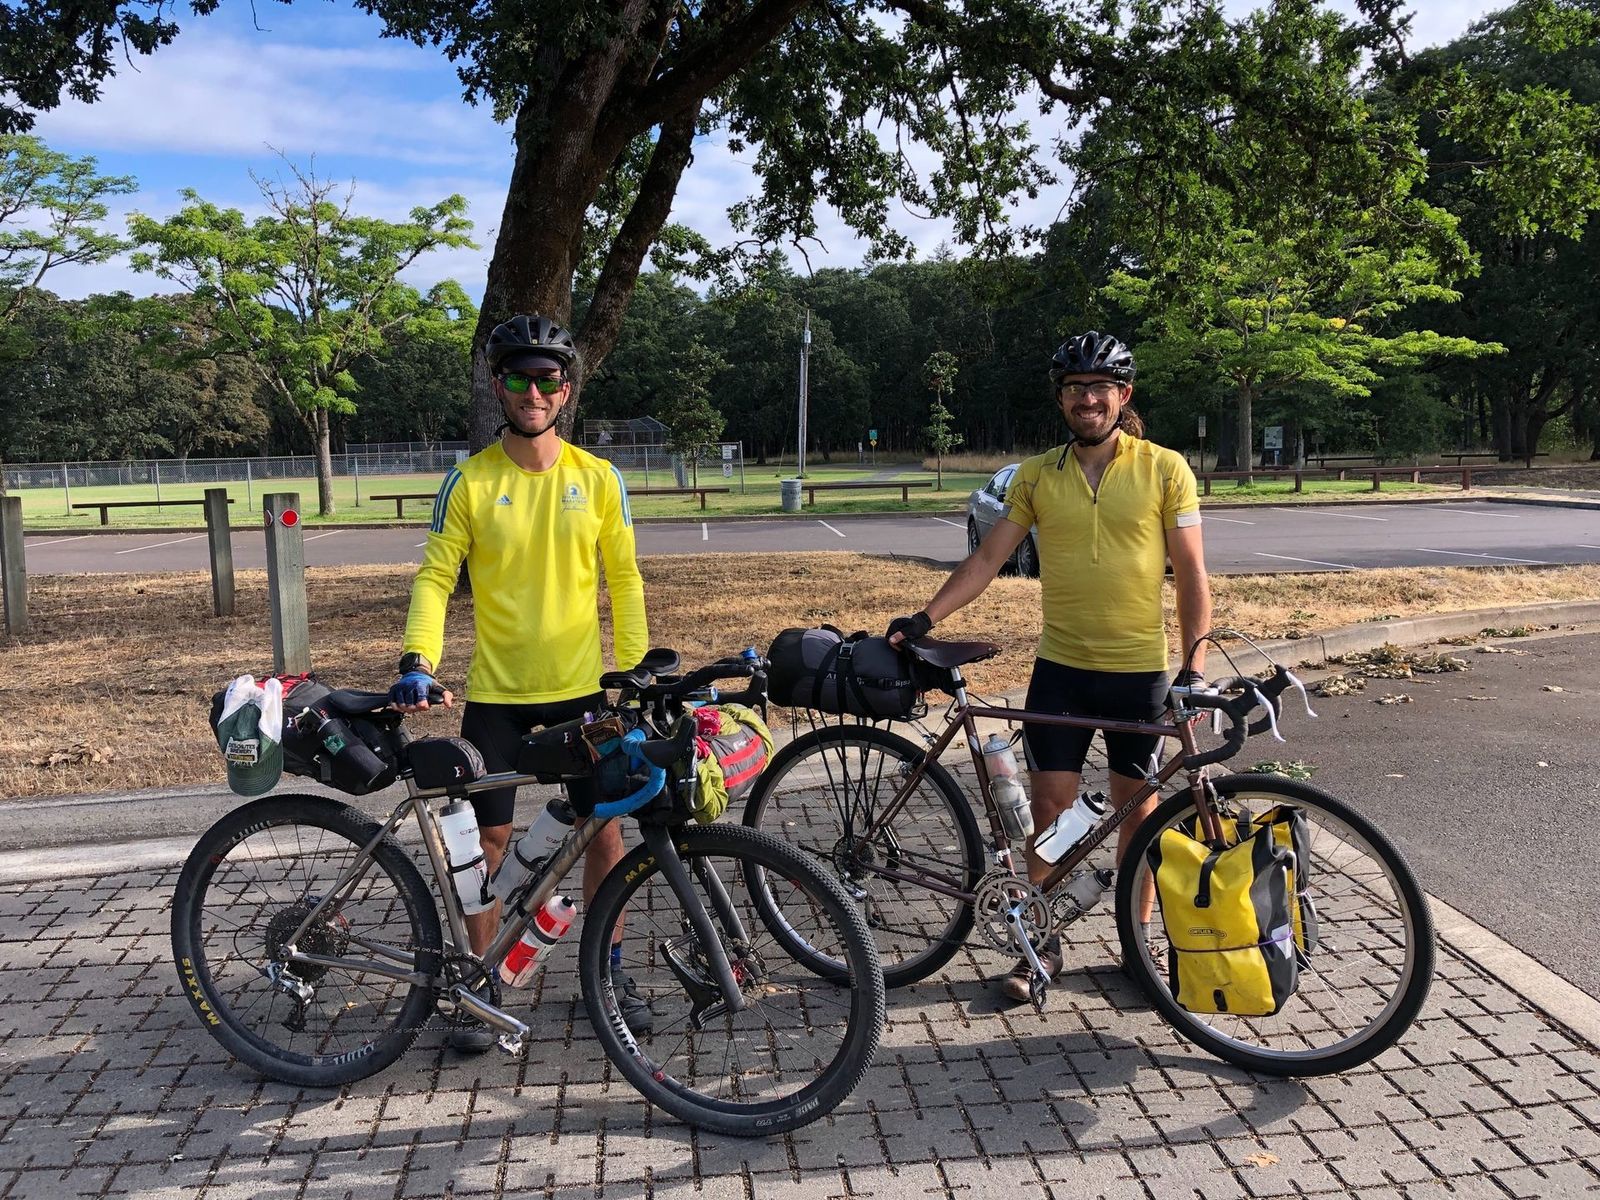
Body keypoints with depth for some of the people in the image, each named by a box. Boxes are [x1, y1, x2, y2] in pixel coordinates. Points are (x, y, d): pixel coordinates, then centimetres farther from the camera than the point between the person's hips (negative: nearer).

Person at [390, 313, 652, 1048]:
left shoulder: (597, 478, -1)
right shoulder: (469, 482, -4)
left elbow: (624, 579, 5)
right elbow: (435, 577, -6)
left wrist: (635, 669, 1)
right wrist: (418, 661, -20)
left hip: (582, 687, 1)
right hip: (495, 691, -1)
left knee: (604, 829, 8)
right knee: (489, 837, 6)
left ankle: (610, 971, 27)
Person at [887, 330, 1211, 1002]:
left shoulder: (1164, 469, -3)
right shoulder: (1037, 476, 3)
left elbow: (1190, 574, -3)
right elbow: (988, 557, 1)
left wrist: (1194, 665, -10)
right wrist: (925, 618, -10)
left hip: (1141, 669, -1)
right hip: (1060, 667, 2)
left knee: (1136, 808, 10)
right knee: (1051, 806, 4)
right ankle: (1042, 944, 18)